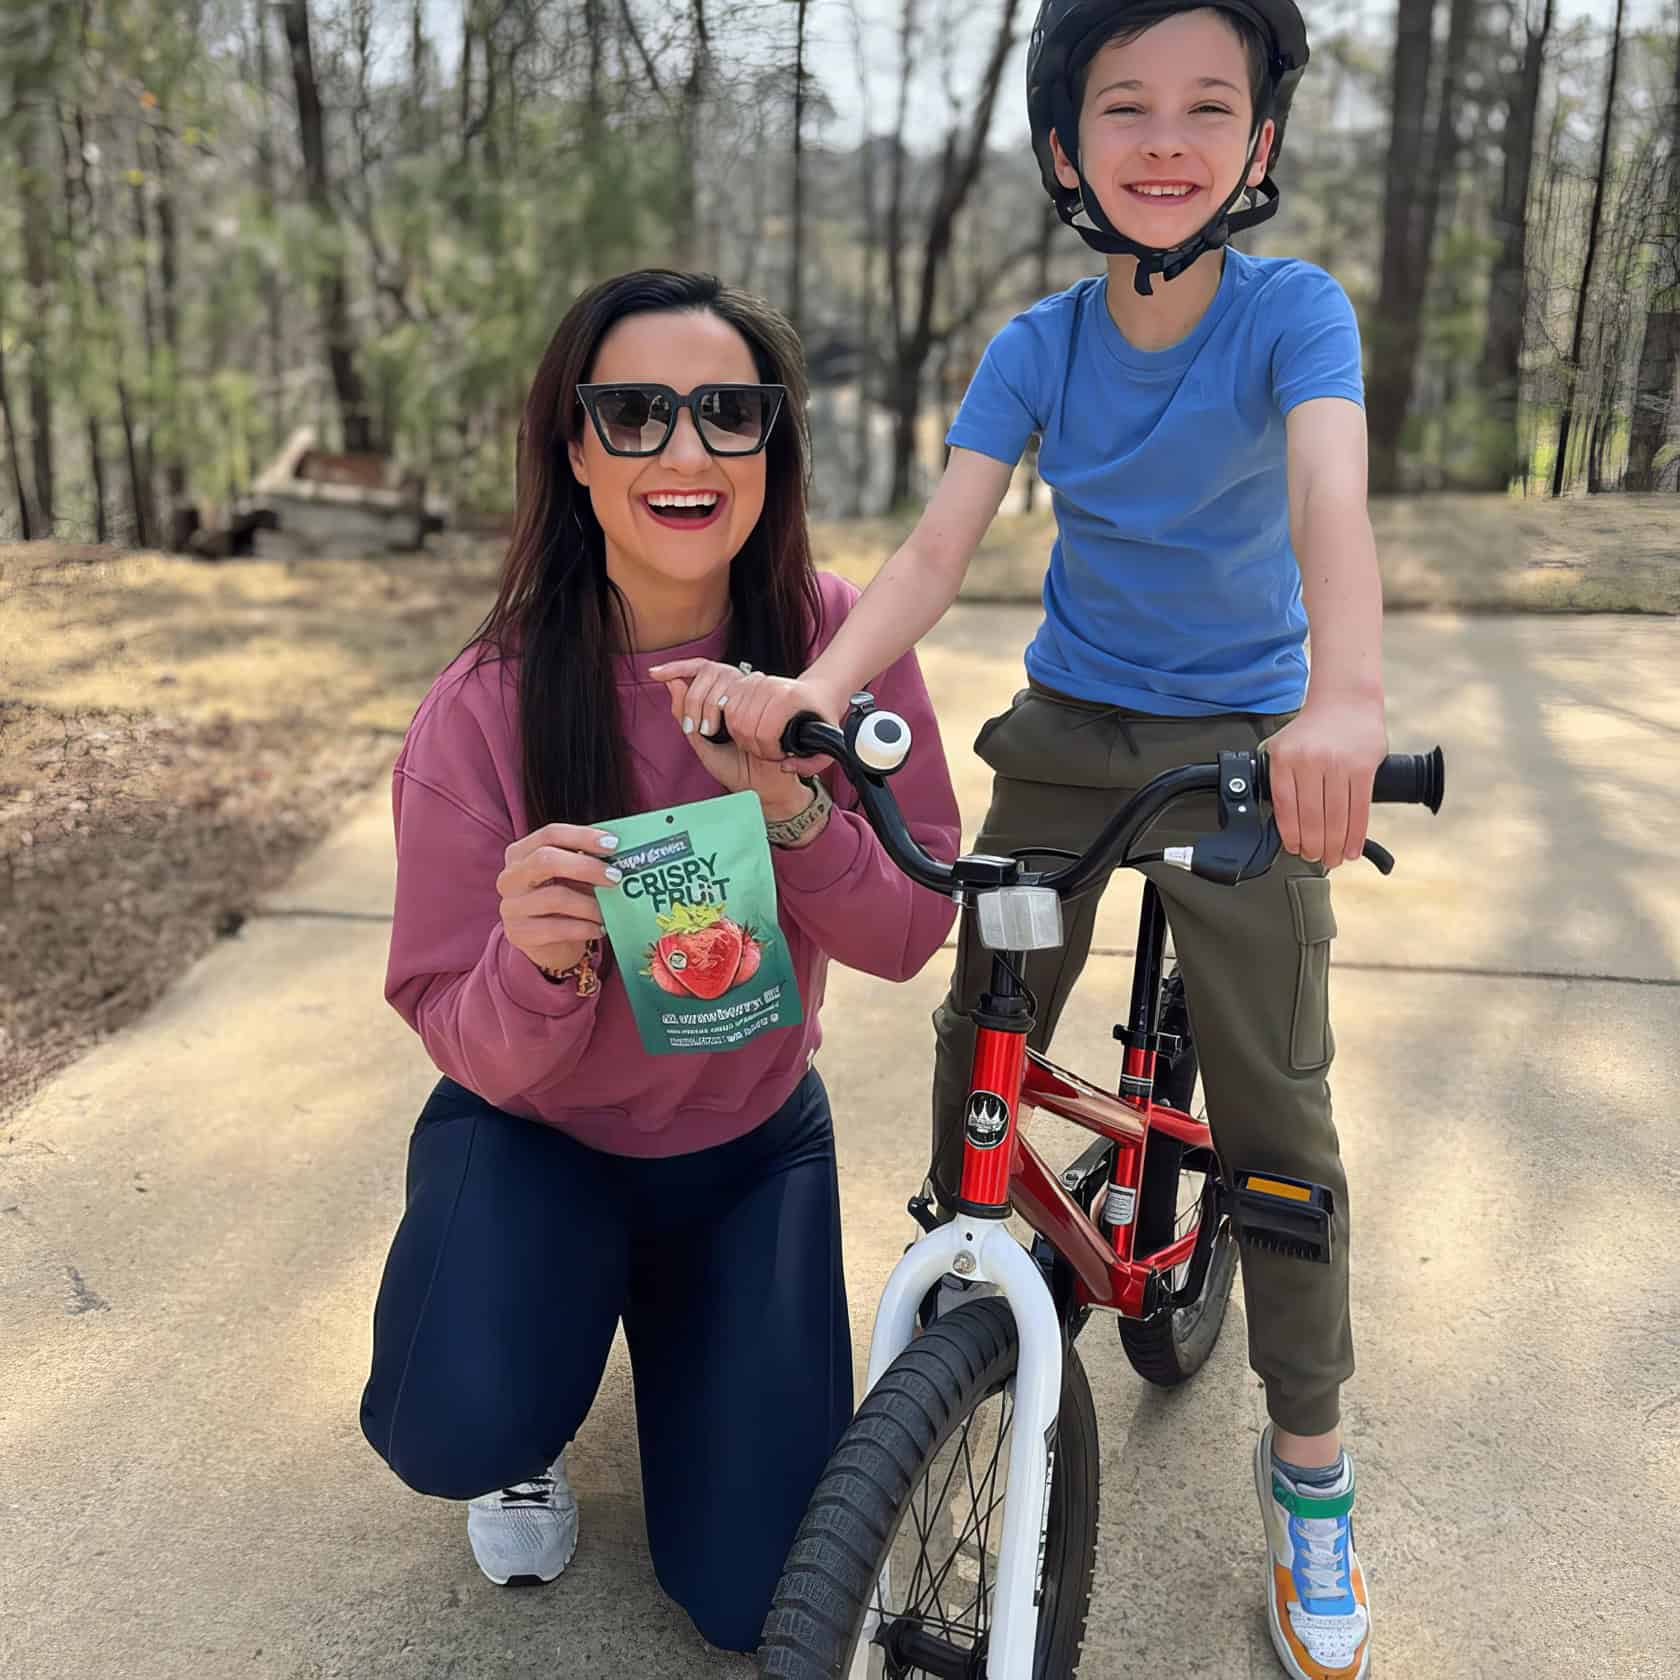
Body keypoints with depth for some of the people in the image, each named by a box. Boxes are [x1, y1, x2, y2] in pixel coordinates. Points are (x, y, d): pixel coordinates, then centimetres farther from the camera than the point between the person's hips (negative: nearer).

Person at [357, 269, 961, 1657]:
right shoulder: (486, 709, -22)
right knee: (463, 1431, -31)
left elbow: (909, 936, -15)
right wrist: (538, 968, -40)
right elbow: (473, 1047, -17)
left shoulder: (837, 641, -17)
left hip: (752, 1143, 2)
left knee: (759, 1596, 1)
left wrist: (792, 809, -36)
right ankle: (529, 1434, 9)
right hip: (537, 1134, -1)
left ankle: (672, 1317, 30)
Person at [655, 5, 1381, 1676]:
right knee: (980, 1034, 1)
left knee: (1271, 1101, -4)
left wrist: (1346, 695, -52)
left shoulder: (1293, 312, -14)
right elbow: (936, 547, -18)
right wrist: (819, 686, -37)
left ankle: (1309, 1471, 13)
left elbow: (1329, 503, -32)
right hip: (1067, 724, 3)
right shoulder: (1038, 345, -6)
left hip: (1245, 740, -2)